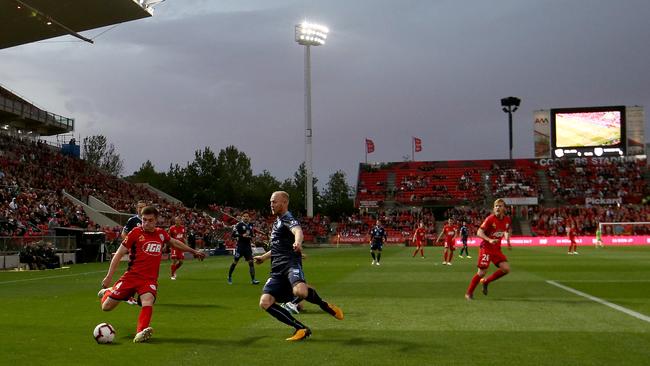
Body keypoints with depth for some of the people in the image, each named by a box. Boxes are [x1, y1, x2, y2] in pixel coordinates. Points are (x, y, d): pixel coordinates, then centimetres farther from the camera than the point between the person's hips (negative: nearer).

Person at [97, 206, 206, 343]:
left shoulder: (161, 234, 9)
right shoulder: (136, 232, -3)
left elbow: (175, 242, 30)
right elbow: (119, 254, -2)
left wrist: (193, 251, 37)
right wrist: (109, 276, -8)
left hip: (150, 279, 1)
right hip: (132, 275, -1)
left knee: (148, 301, -30)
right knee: (106, 307, 3)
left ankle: (140, 333, -39)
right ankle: (107, 292, 37)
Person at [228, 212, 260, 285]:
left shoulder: (250, 225, 10)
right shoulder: (239, 225, -9)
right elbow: (233, 234, -15)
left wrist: (251, 237, 5)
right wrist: (242, 235, -24)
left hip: (248, 246, 5)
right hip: (240, 246, -5)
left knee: (251, 262, -4)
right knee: (235, 262, 4)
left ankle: (253, 279, -4)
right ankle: (229, 277, 24)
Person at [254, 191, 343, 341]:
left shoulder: (288, 220, -2)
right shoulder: (277, 222, 27)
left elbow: (298, 230, -27)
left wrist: (297, 242, -50)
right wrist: (264, 257, 51)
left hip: (291, 263, -9)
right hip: (277, 270, 9)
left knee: (300, 291, -38)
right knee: (265, 302, -12)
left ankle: (325, 306, -5)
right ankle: (301, 329, -6)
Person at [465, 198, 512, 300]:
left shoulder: (507, 220, 0)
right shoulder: (490, 219, -16)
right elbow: (479, 233, -19)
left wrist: (508, 242, 6)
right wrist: (489, 240, -33)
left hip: (497, 249, 6)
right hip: (486, 248, -5)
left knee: (506, 269, -8)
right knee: (481, 272, -8)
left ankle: (486, 281, 13)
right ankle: (469, 293, 9)